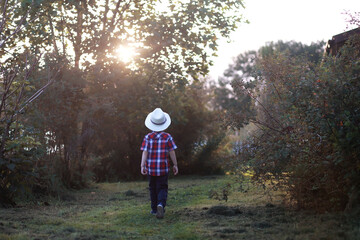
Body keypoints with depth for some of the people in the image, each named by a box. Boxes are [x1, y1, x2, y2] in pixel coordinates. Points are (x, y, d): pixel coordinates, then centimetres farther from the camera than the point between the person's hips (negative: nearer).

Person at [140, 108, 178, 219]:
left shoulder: (148, 137, -4)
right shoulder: (168, 137, -4)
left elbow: (145, 153, -9)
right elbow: (172, 153, -3)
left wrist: (142, 166, -11)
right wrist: (175, 165, 5)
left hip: (150, 168, 1)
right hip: (163, 168, -1)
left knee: (153, 188, 16)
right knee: (162, 188, 3)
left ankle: (154, 209, 23)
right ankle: (161, 204, -23)